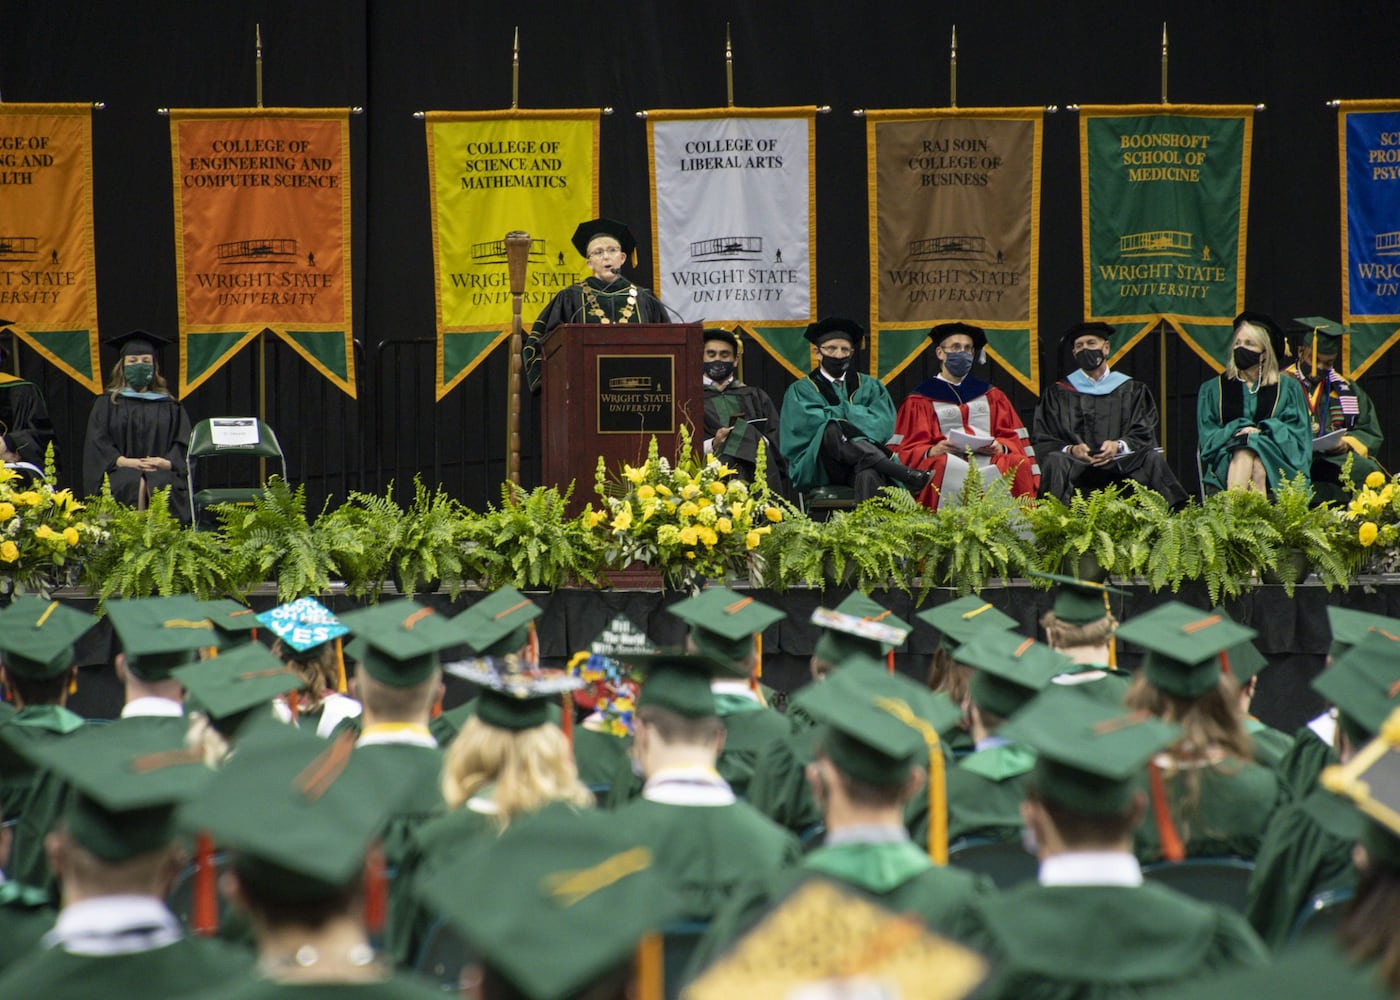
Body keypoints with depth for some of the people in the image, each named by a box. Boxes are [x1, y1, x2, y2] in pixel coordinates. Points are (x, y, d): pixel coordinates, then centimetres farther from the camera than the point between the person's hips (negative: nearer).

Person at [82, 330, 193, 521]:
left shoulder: (170, 407, 22)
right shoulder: (106, 403, 19)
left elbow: (182, 443, 12)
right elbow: (97, 443, 6)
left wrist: (166, 462, -11)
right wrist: (123, 461, -12)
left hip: (161, 471, 1)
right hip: (119, 471, -1)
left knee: (162, 484, -35)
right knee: (132, 485, -36)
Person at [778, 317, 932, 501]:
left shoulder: (870, 387, 22)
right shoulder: (801, 390, 17)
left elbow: (883, 424, 3)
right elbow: (811, 422, -5)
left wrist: (841, 412, -6)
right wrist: (851, 411, 1)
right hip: (820, 469, -1)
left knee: (868, 475, -40)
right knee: (832, 430, -37)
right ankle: (906, 475, -50)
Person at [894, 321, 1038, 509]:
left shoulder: (991, 396, 25)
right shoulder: (920, 400, 15)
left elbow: (1013, 438, 17)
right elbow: (908, 450, 5)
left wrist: (1001, 447, -7)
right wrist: (931, 451, -17)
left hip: (990, 461, 3)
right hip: (949, 466, -2)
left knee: (1019, 464, -29)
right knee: (941, 465, -37)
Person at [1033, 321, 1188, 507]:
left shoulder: (1131, 390, 17)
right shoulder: (1058, 394, 15)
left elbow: (1144, 436, 9)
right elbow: (1043, 441, 6)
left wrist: (1118, 446, -13)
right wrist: (1071, 450, -15)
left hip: (1120, 467, 1)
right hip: (1076, 468, -1)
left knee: (1153, 460, -28)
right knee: (1055, 462, -34)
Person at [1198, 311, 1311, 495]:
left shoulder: (1287, 389, 19)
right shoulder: (1212, 389, 20)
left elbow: (1297, 433, 9)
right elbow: (1208, 436, 11)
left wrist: (1262, 432, -8)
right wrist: (1235, 432, -9)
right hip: (1226, 464, 0)